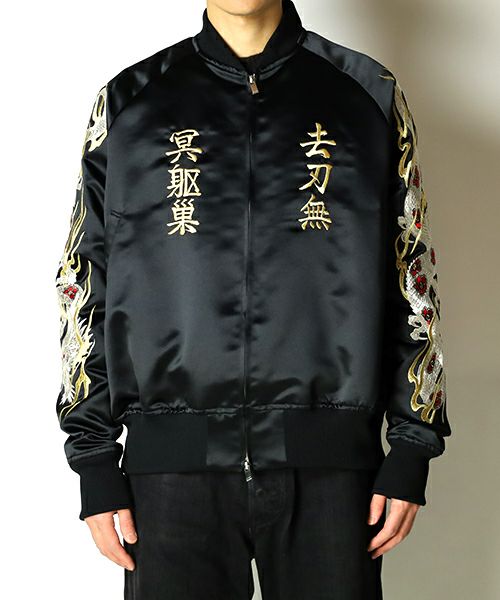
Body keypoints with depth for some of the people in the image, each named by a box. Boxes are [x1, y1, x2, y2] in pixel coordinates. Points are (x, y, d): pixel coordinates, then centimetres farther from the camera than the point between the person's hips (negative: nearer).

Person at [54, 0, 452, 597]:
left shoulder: (368, 95, 8)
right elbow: (85, 286, 8)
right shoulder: (127, 102, 9)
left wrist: (411, 453, 3)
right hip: (172, 463, 0)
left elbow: (412, 280, 8)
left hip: (330, 459, 0)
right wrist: (96, 466, 3)